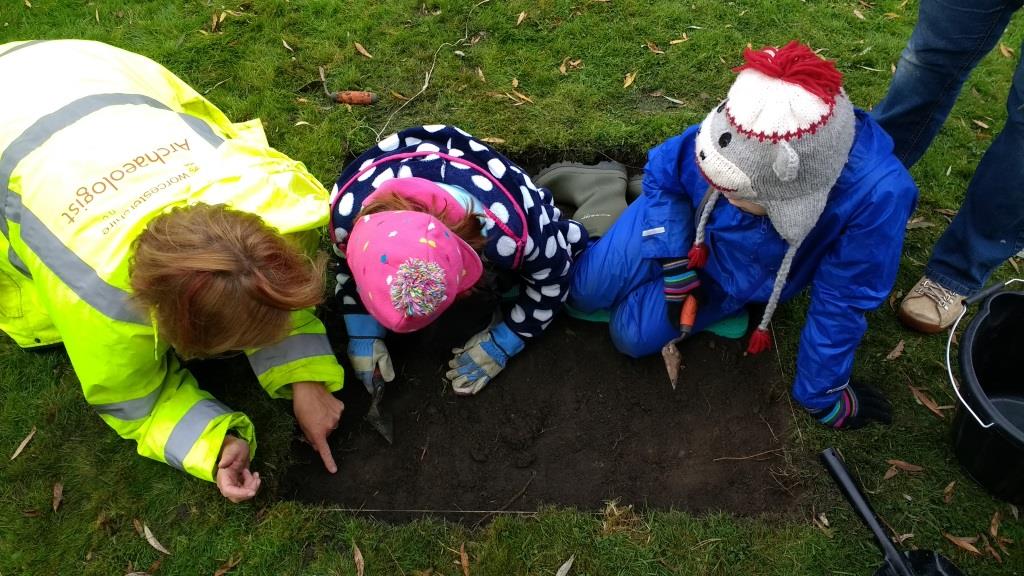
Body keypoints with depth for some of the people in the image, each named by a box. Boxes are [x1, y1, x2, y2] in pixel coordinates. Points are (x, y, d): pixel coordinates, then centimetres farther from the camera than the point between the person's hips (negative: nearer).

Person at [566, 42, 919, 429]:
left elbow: (839, 304, -24)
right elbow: (662, 172, -11)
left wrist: (821, 394, -11)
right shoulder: (732, 135, -34)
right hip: (685, 225, 1)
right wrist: (675, 264, -14)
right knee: (586, 290, -2)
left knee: (633, 335, -8)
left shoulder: (875, 193, -40)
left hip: (746, 279, -1)